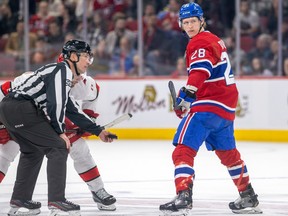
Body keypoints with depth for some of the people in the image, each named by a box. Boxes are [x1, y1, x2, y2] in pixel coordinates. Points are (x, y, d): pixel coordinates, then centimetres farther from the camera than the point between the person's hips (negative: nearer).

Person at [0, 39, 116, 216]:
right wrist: (60, 132, -7)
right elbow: (55, 104, -16)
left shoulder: (66, 77, 25)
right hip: (20, 108, -10)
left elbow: (73, 111, 27)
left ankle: (20, 200, 32)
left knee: (33, 151, 27)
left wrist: (98, 131, 26)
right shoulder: (63, 70, -6)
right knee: (58, 147, -7)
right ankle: (57, 201, -11)